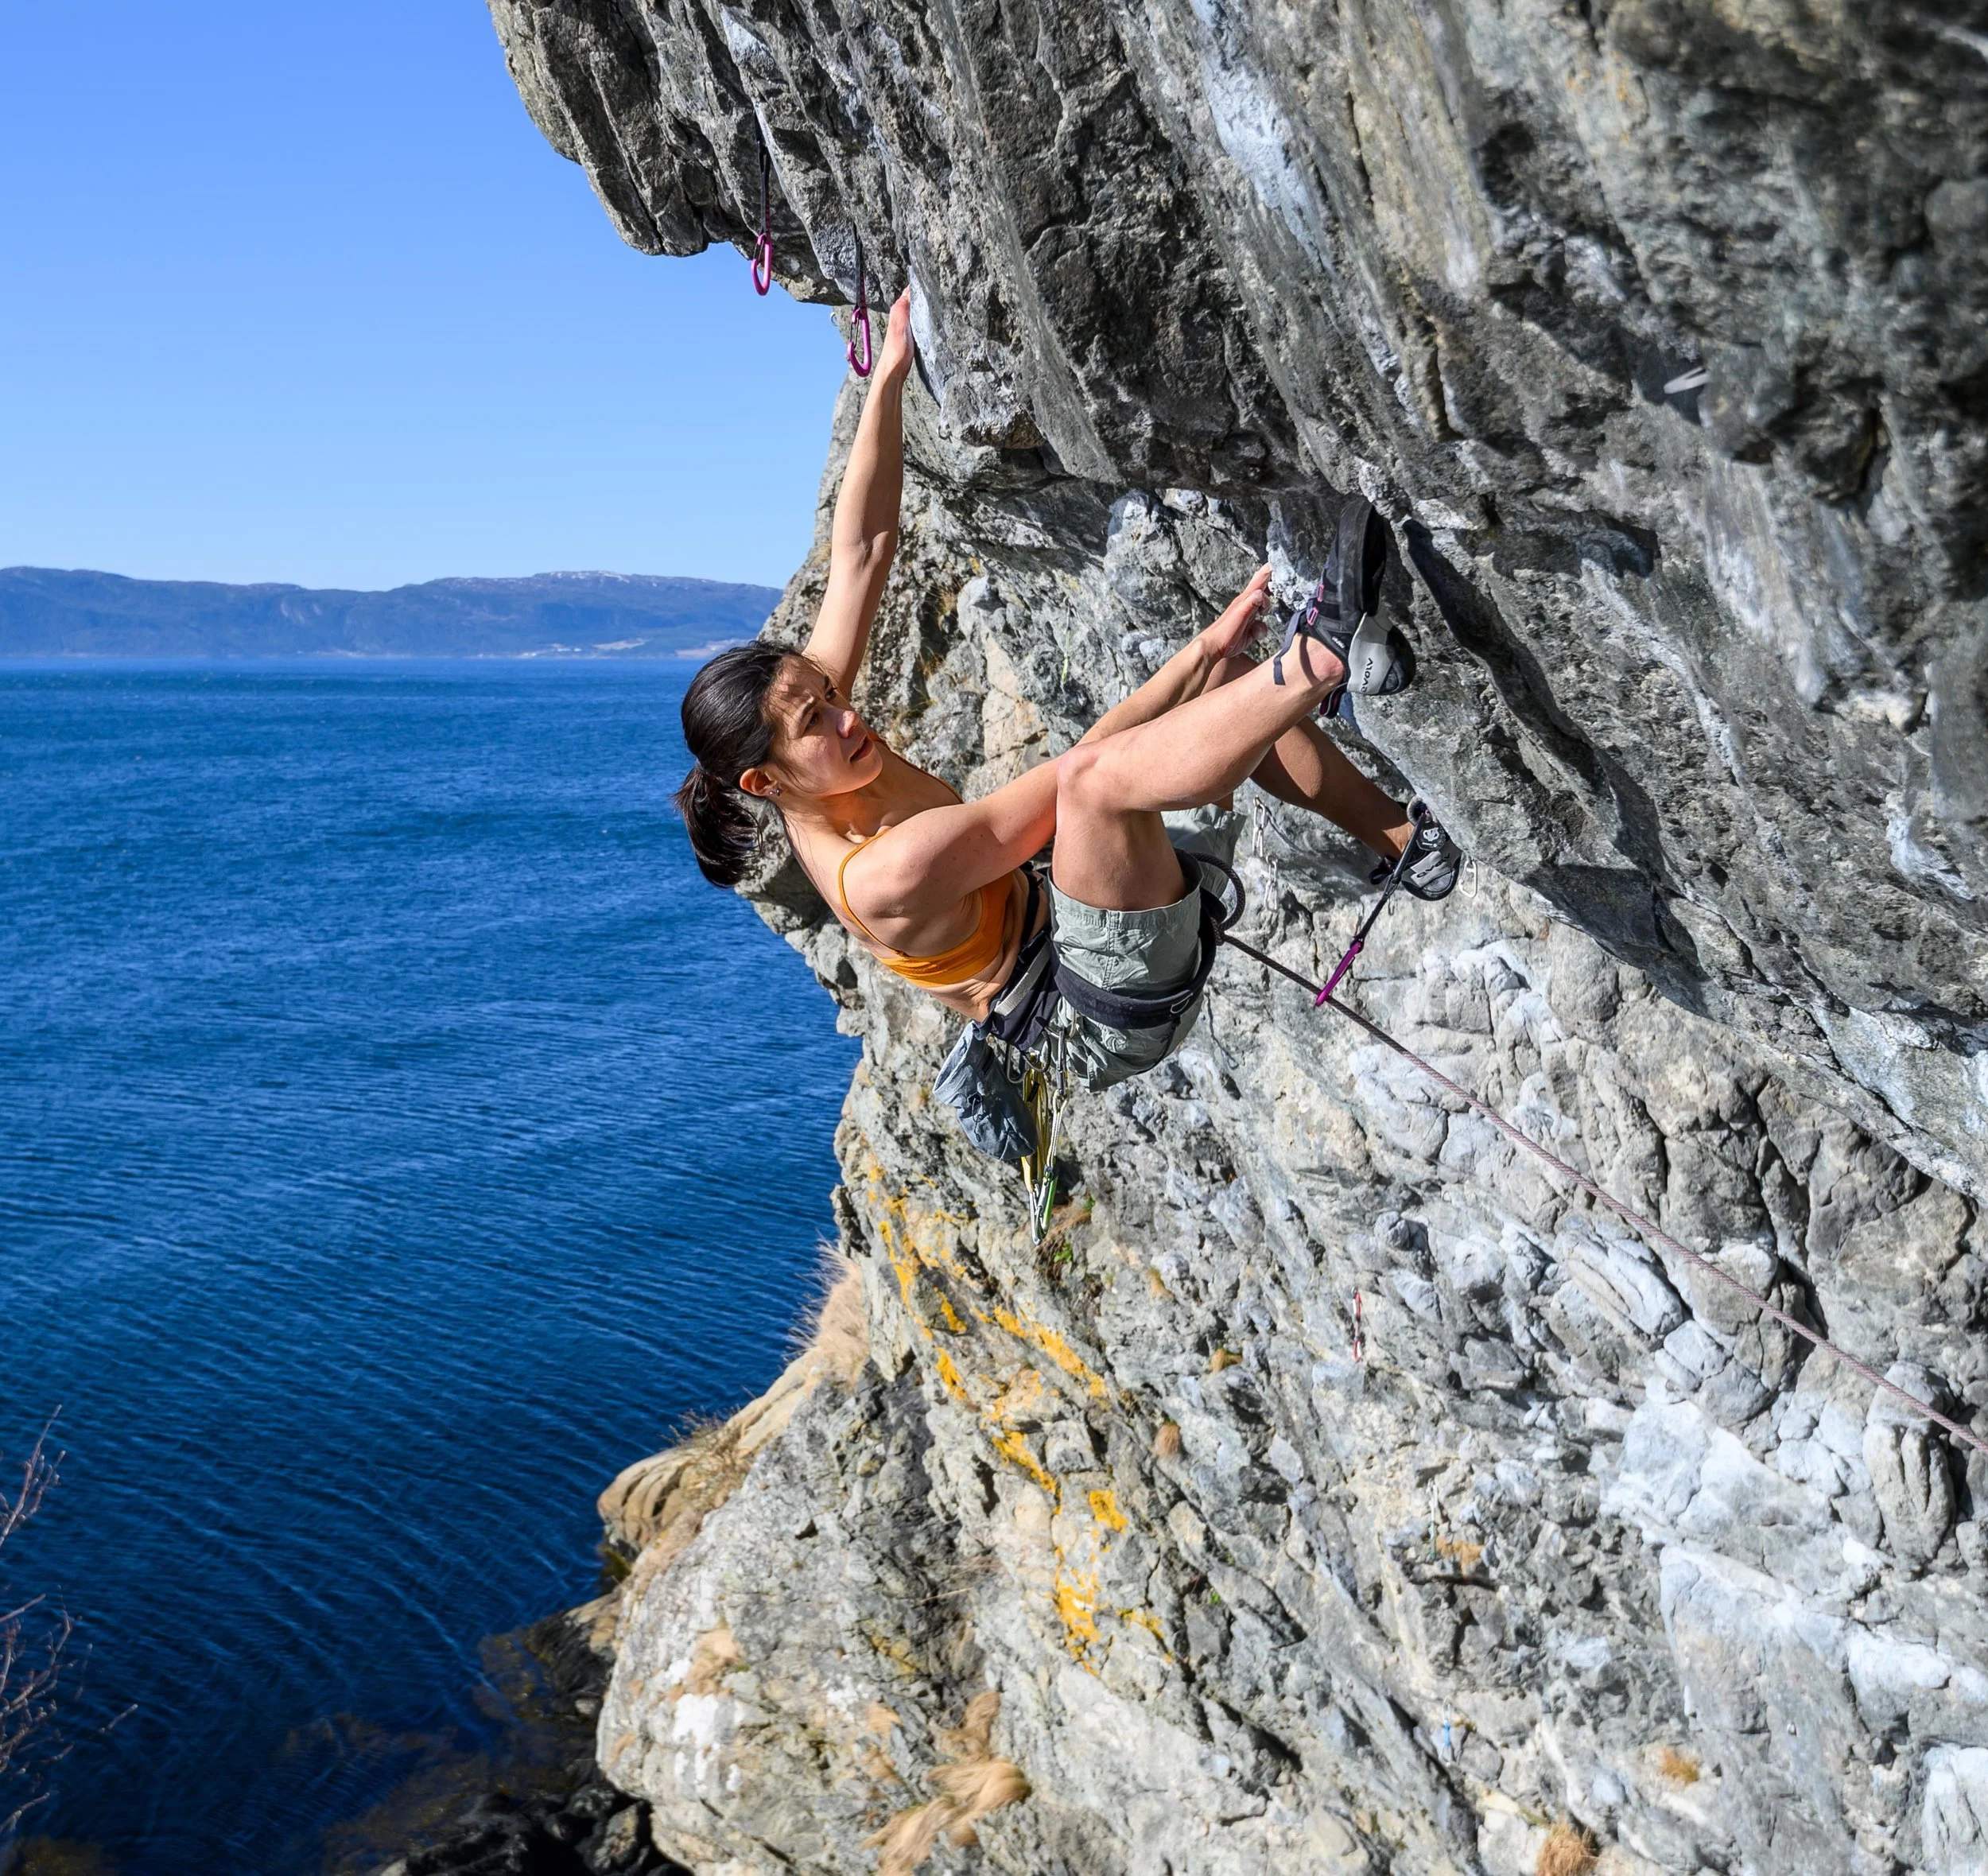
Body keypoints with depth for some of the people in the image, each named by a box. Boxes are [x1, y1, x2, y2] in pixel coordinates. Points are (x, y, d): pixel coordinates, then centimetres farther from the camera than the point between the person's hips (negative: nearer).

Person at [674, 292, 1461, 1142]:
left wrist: (890, 376, -4)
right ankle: (1323, 655, -36)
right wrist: (1200, 651, -24)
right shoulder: (879, 875, -27)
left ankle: (1401, 838, -3)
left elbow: (861, 553, -1)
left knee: (1223, 673, -1)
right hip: (1111, 1022, -9)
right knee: (1094, 779, -40)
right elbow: (1073, 767, -25)